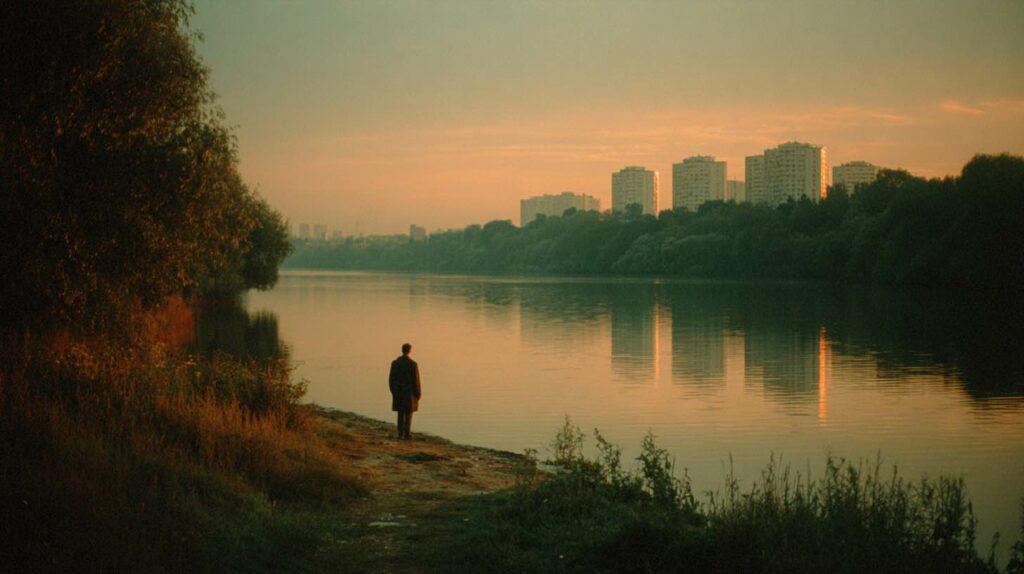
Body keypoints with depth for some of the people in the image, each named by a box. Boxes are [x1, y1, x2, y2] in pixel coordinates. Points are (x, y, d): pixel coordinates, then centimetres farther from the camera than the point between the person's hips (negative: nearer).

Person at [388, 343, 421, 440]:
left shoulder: (395, 363, -2)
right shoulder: (413, 364, -14)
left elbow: (391, 379, 1)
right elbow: (416, 380, -12)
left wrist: (393, 392, 13)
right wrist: (418, 395, -3)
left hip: (398, 393, 4)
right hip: (409, 393, -3)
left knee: (400, 414, 13)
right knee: (408, 414, 6)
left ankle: (400, 434, 11)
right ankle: (407, 434, 7)